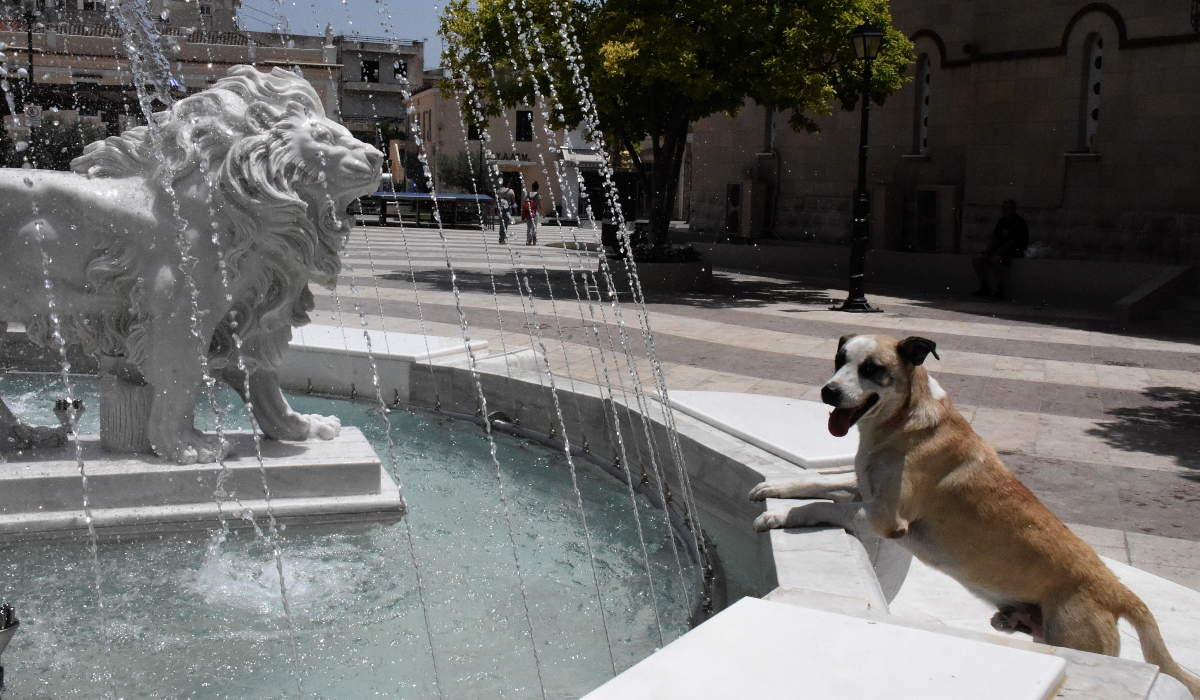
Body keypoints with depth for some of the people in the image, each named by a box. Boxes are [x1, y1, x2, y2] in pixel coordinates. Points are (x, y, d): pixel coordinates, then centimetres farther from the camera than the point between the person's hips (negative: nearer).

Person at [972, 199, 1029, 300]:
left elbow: (1011, 243, -20)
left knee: (995, 260, -36)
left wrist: (995, 253, -24)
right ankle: (984, 288, -3)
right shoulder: (1002, 221, 11)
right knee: (977, 259, -6)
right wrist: (987, 252, -7)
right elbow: (995, 240, 9)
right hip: (1002, 249, 8)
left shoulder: (1019, 222, -12)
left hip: (1016, 251, -8)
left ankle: (1000, 290, -28)